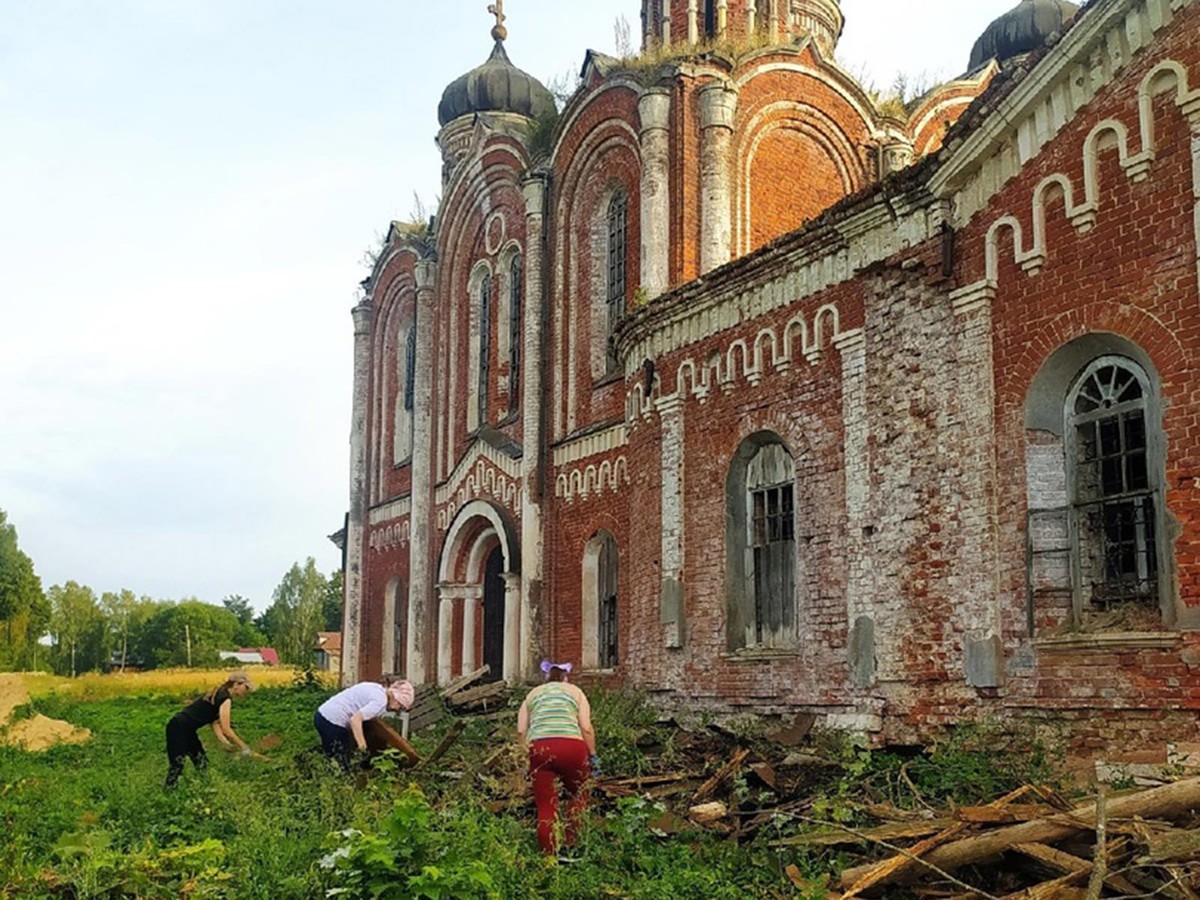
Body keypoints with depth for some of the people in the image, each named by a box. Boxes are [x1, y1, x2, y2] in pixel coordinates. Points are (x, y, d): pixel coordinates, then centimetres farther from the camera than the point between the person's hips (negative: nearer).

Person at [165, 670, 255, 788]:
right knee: (176, 766, -11)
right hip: (178, 728, -10)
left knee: (202, 763, 12)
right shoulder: (225, 699, -14)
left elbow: (215, 725, 11)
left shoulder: (218, 696, 14)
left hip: (187, 730, 10)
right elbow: (226, 730, -18)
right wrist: (244, 747, -9)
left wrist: (226, 744, -1)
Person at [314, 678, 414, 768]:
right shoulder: (380, 701, -14)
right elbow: (356, 719, -24)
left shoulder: (377, 689, 14)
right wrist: (362, 744, -19)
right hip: (333, 721, -10)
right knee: (341, 765, -1)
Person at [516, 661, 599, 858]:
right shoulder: (575, 691, 20)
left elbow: (520, 732, 14)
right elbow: (586, 728, 8)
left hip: (538, 747, 1)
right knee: (578, 795, 21)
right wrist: (593, 755, 13)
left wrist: (527, 753, 22)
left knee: (545, 806, 7)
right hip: (571, 745, -1)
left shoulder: (532, 694, 25)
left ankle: (549, 854, 9)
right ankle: (570, 843, 17)